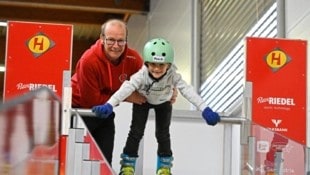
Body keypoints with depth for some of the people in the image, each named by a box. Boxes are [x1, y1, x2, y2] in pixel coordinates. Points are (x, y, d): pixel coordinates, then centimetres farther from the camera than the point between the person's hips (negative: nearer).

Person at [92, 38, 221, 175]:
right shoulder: (142, 75, -39)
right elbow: (126, 88, -50)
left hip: (163, 102, 1)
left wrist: (205, 109, -55)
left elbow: (187, 90, -44)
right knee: (136, 131, -6)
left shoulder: (172, 75, -37)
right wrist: (108, 106, -63)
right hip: (143, 100, -1)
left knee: (163, 133, 2)